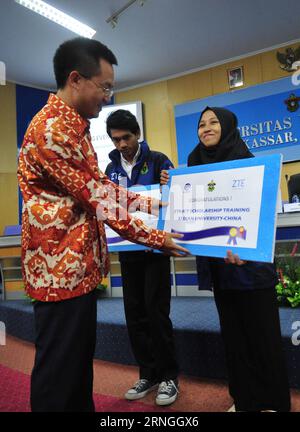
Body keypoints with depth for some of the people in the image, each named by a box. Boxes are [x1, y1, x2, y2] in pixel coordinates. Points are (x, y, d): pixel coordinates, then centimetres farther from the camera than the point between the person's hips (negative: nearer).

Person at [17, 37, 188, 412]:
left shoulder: (75, 125, 14)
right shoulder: (52, 130, -19)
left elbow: (101, 185, 18)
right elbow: (96, 200, -20)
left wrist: (152, 203, 12)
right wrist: (157, 239, -12)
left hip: (80, 263, 10)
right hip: (60, 266, -10)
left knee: (81, 358, 21)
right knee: (58, 368, 5)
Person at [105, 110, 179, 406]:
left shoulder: (157, 160, -2)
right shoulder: (111, 168, 11)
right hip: (127, 248, 5)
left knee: (156, 310, -3)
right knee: (134, 312, 9)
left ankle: (168, 375, 16)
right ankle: (148, 373, 25)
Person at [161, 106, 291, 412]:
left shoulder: (244, 161, -7)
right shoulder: (197, 164, 11)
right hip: (217, 261, 6)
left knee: (260, 330, 5)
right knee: (232, 330, 14)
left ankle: (272, 400, 24)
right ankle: (244, 398, 30)